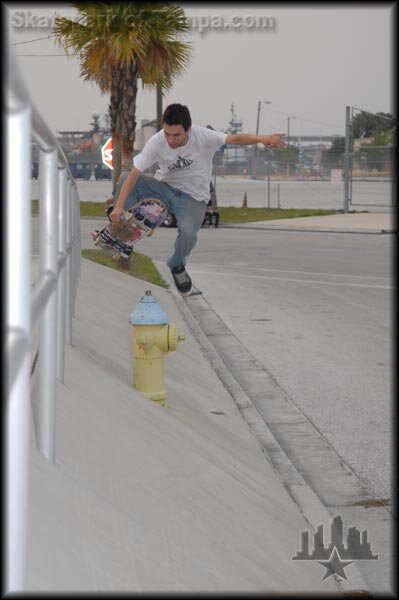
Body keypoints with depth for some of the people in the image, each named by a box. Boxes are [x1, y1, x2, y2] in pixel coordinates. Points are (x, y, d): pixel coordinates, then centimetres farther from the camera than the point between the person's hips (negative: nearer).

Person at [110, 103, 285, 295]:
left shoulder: (202, 136, -24)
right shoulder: (156, 142, -20)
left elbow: (235, 138, -34)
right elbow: (134, 174, -20)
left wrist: (262, 139, -54)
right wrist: (119, 206, -29)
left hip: (193, 197, -2)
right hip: (164, 187, 2)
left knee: (188, 232, -31)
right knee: (125, 179, -22)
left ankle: (177, 267, 4)